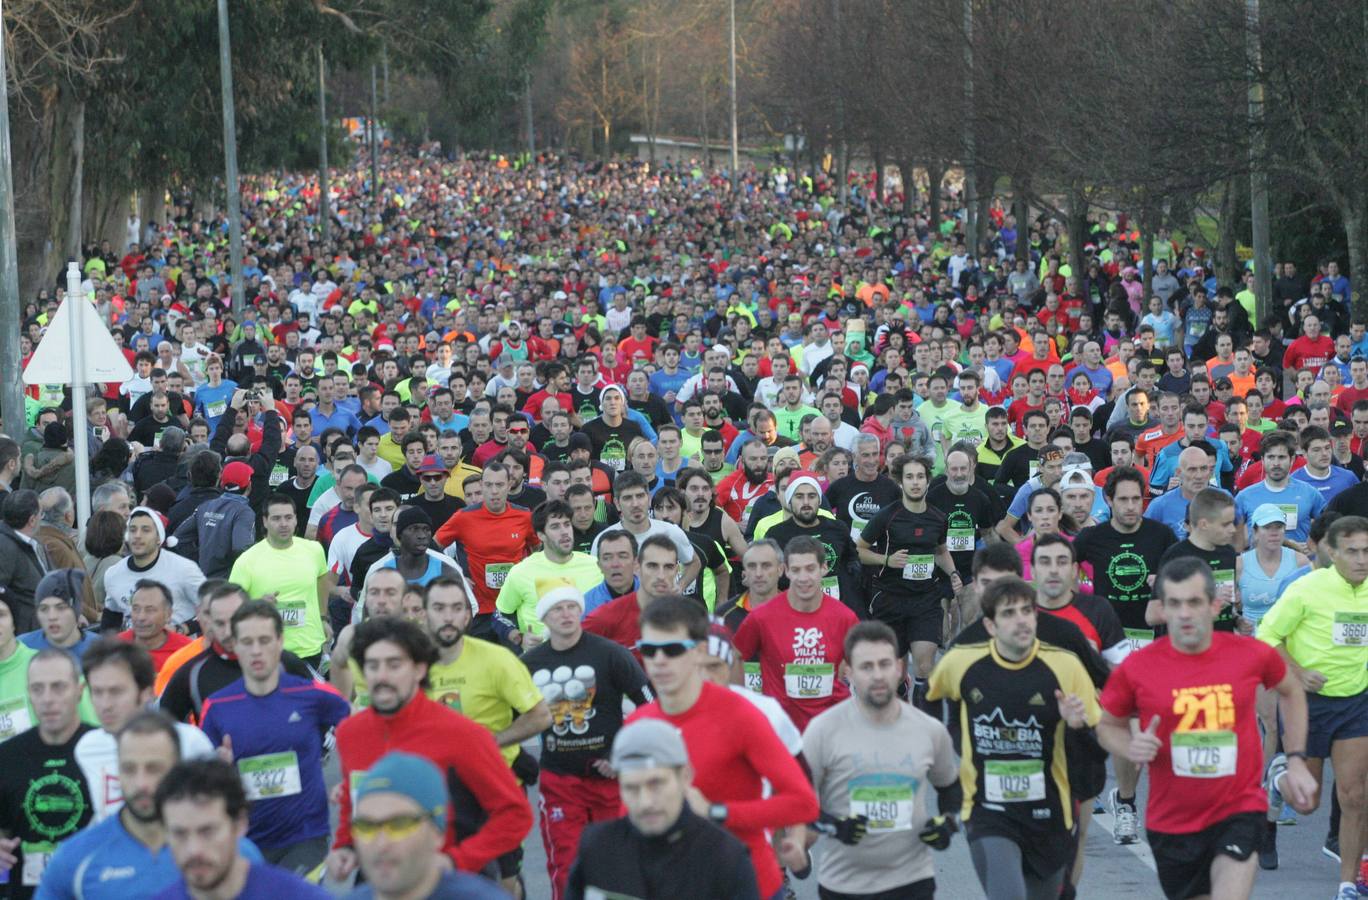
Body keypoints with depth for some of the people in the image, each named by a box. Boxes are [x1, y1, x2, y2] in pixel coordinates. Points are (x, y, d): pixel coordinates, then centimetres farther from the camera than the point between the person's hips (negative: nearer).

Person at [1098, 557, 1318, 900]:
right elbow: (1109, 725, 7)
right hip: (1171, 820, 2)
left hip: (1240, 811, -1)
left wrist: (1296, 761, 9)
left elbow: (1291, 692, 14)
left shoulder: (1252, 655, -8)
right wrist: (1131, 747, -16)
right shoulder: (1136, 668, -10)